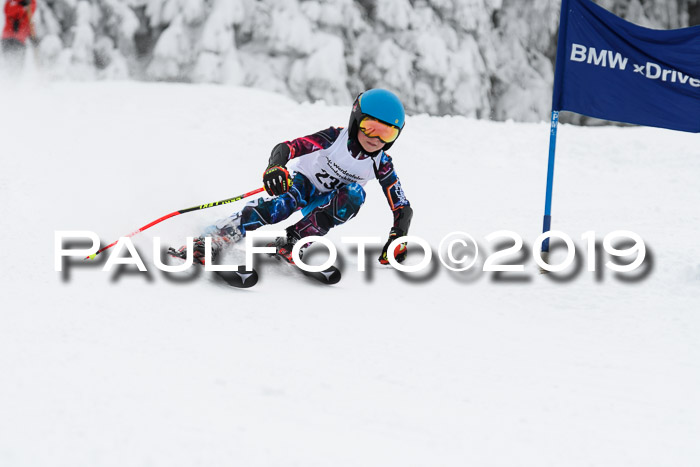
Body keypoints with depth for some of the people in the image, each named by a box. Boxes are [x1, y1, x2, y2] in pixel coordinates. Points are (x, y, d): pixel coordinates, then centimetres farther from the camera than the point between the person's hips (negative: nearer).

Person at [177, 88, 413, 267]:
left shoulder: (381, 165, -12)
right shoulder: (335, 137, -20)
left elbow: (403, 207, -10)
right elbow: (290, 147, -29)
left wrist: (398, 237, -29)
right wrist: (275, 165, -52)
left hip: (327, 205, 3)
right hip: (304, 184, -3)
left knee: (355, 194, -31)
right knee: (284, 204, -38)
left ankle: (293, 240, -33)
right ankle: (212, 239, -45)